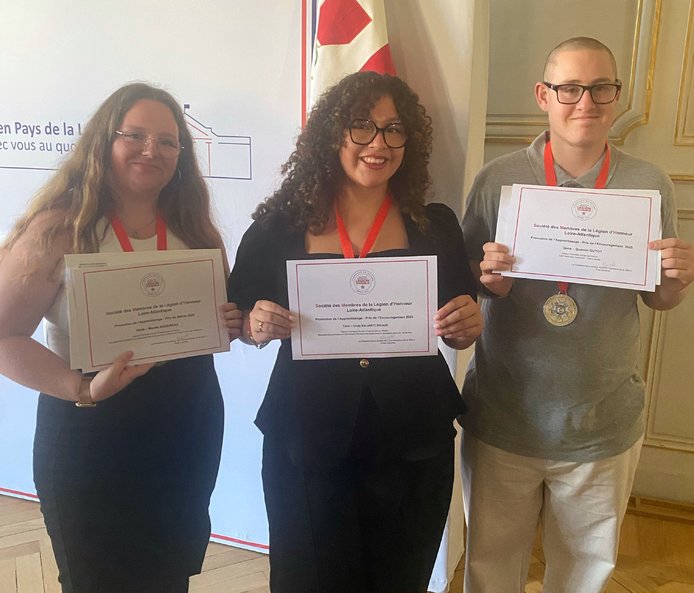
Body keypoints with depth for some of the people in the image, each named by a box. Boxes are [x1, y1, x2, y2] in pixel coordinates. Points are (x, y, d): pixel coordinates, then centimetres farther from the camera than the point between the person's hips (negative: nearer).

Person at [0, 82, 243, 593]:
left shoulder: (192, 229, 2)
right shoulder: (59, 227, -14)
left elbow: (216, 312, 15)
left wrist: (231, 324, -8)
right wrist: (82, 389, -29)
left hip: (191, 424, 5)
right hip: (90, 435, -4)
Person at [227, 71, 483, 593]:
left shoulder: (436, 226, 0)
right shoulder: (281, 223, -3)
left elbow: (461, 330, 8)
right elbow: (239, 321, 5)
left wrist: (468, 325, -14)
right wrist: (257, 326, -16)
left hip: (413, 446, 1)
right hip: (304, 445, -1)